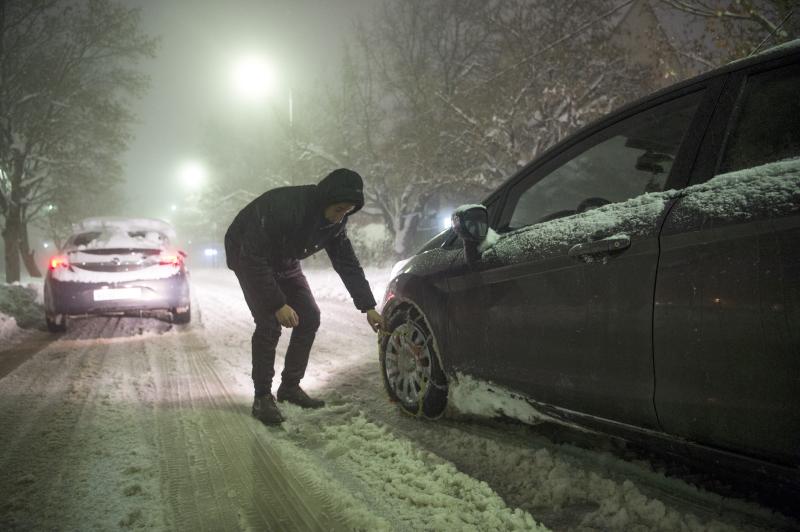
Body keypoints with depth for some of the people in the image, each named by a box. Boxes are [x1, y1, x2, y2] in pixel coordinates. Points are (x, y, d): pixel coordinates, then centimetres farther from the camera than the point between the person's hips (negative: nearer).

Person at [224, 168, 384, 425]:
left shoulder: (334, 221, -15)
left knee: (309, 317, -2)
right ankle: (262, 398, -7)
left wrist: (368, 307, -9)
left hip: (284, 262, 7)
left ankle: (290, 387, 11)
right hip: (249, 257, -7)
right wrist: (278, 304, -35)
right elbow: (255, 257, -35)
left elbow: (348, 264, -5)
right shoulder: (285, 206, -38)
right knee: (269, 324, -20)